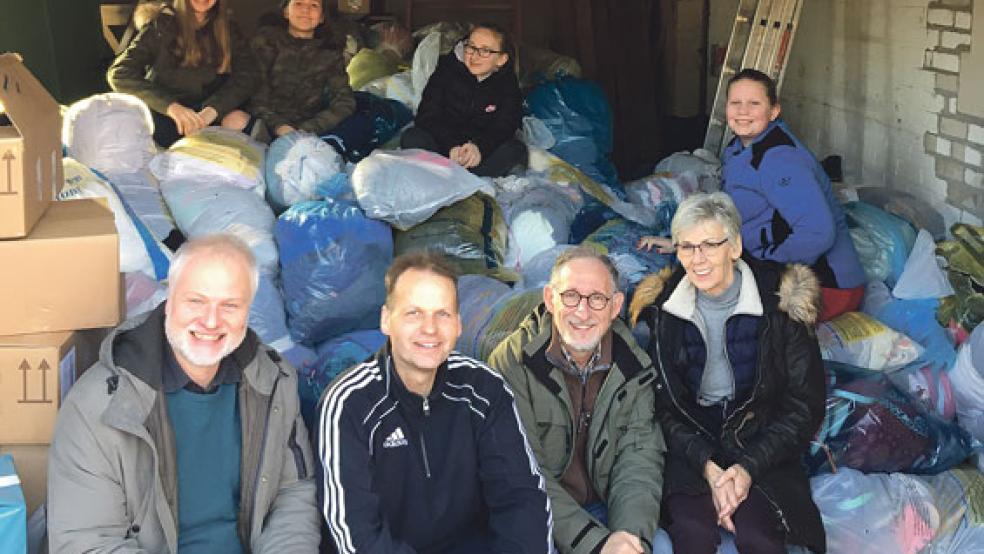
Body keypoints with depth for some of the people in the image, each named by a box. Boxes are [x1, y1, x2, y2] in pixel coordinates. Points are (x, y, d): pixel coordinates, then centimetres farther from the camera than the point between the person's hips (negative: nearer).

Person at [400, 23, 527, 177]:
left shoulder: (507, 83, -2)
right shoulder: (447, 69, -4)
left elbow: (503, 127, -14)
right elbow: (427, 116, -13)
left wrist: (479, 146, -38)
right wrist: (452, 146, -32)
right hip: (442, 144, 0)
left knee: (516, 150, -29)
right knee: (411, 137, -26)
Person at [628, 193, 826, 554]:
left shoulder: (781, 299, -5)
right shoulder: (660, 305, 1)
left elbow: (806, 403, -3)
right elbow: (661, 404, 1)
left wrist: (749, 467, -15)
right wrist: (707, 466, -15)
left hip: (761, 437, -1)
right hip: (689, 441, 1)